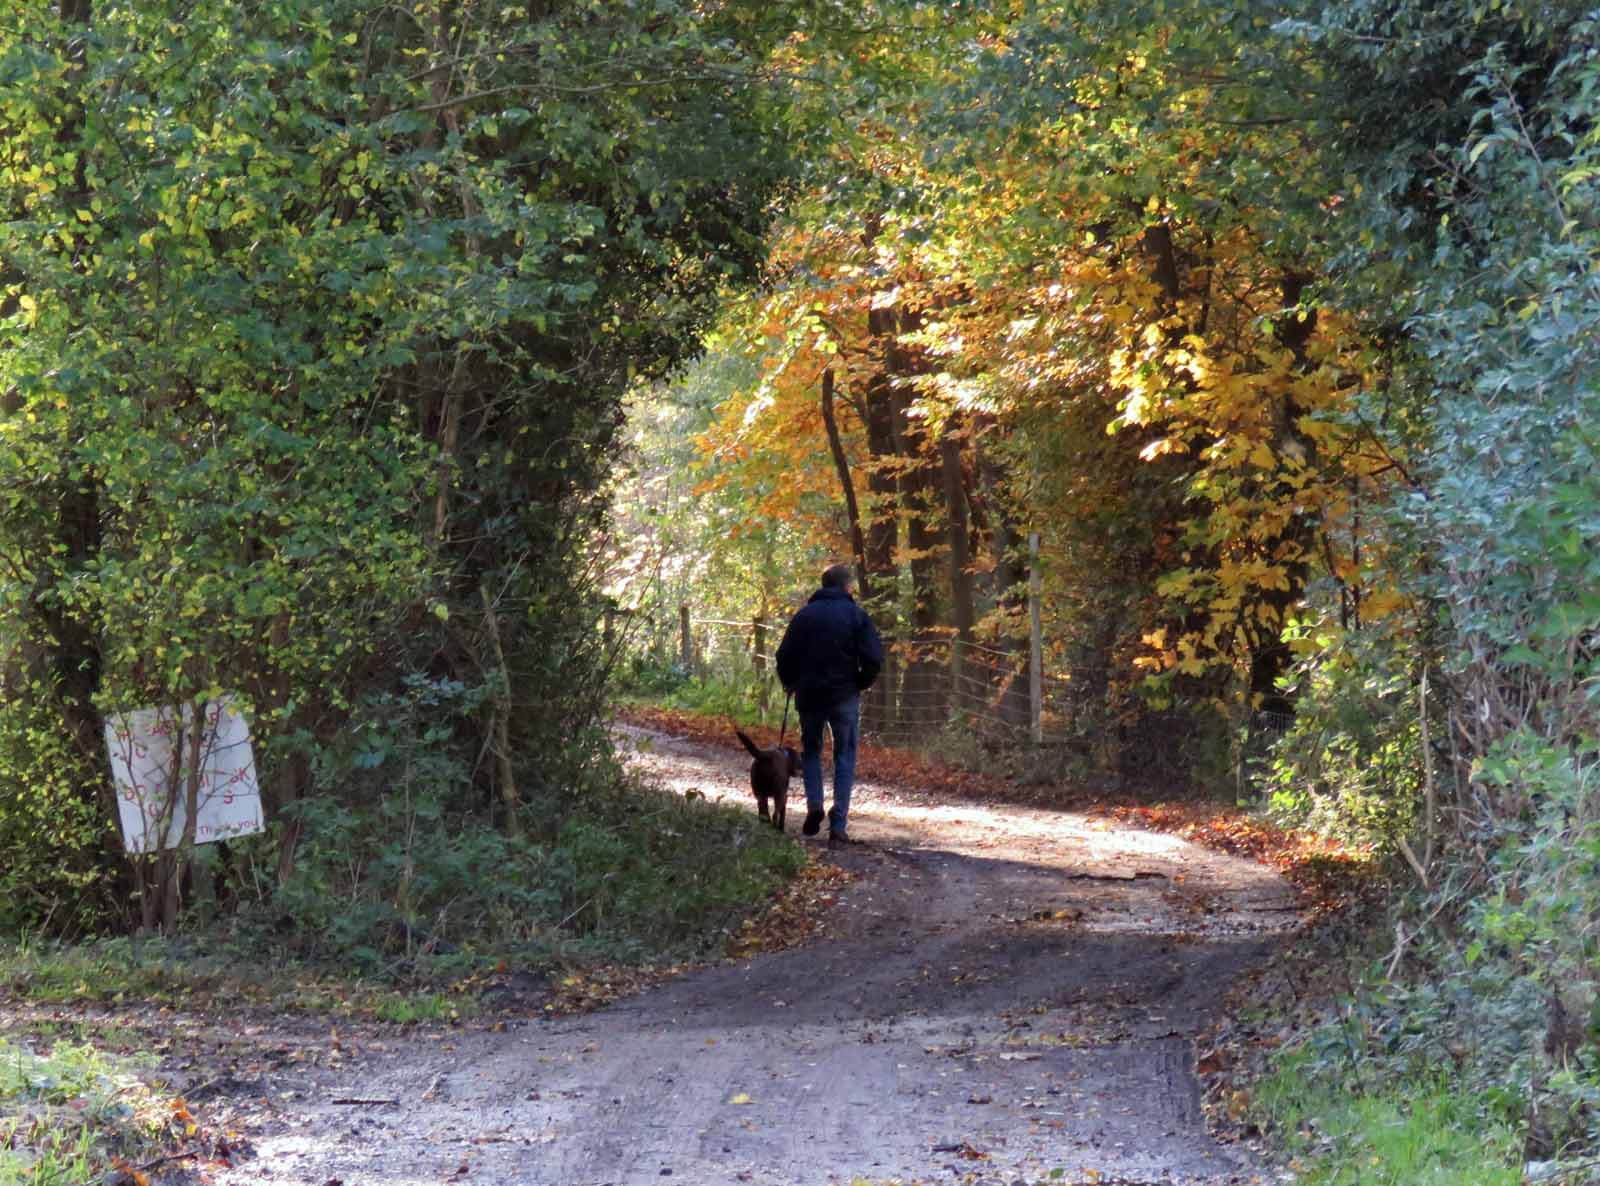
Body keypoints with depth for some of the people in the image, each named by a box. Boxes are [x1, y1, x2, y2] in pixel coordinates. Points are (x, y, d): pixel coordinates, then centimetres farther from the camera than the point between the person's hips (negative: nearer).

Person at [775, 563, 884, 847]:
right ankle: (838, 825, -1)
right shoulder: (857, 615, -4)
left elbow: (784, 657, 0)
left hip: (809, 695, 2)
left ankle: (814, 804, -3)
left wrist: (791, 684, 17)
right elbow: (874, 658, -12)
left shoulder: (804, 615, 3)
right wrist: (861, 683, 6)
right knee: (845, 757, 7)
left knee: (811, 750, 20)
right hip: (845, 696, -2)